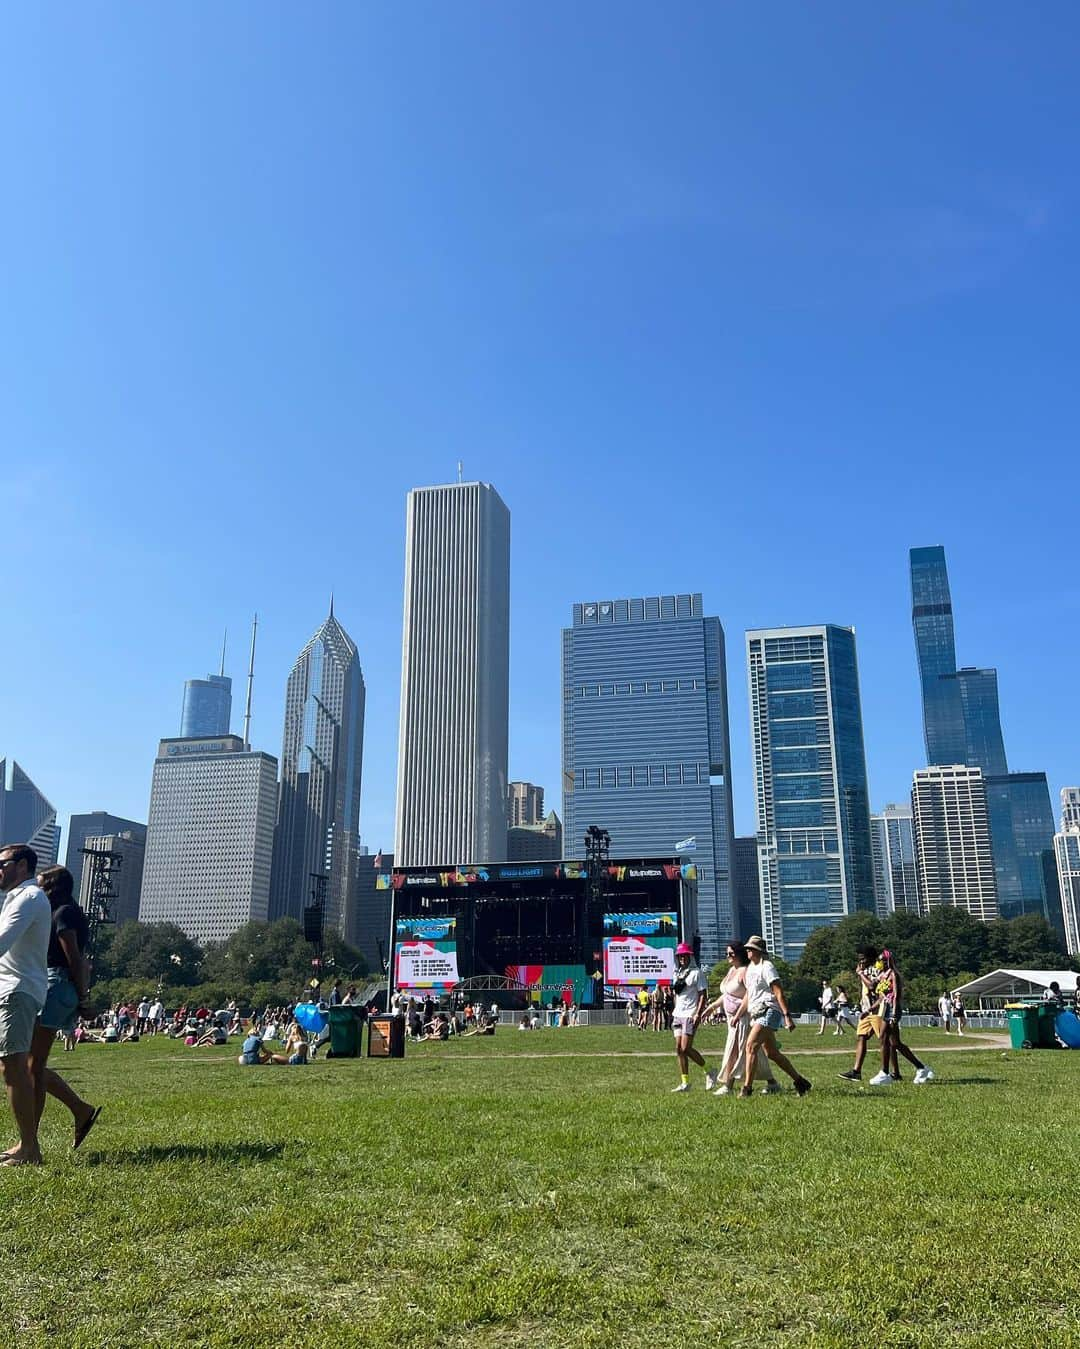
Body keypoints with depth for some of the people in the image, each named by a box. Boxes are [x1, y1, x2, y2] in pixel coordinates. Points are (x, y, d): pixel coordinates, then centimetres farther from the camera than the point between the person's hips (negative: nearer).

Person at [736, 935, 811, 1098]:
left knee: (751, 1046, -18)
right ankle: (800, 1081, 24)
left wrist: (787, 1016, -20)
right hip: (757, 1014, 9)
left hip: (768, 1011, -9)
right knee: (771, 1053, 12)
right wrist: (738, 1015, 20)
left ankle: (746, 1088, -17)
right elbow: (748, 995, 25)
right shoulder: (749, 969, 18)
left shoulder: (766, 966, -8)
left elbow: (779, 993, -14)